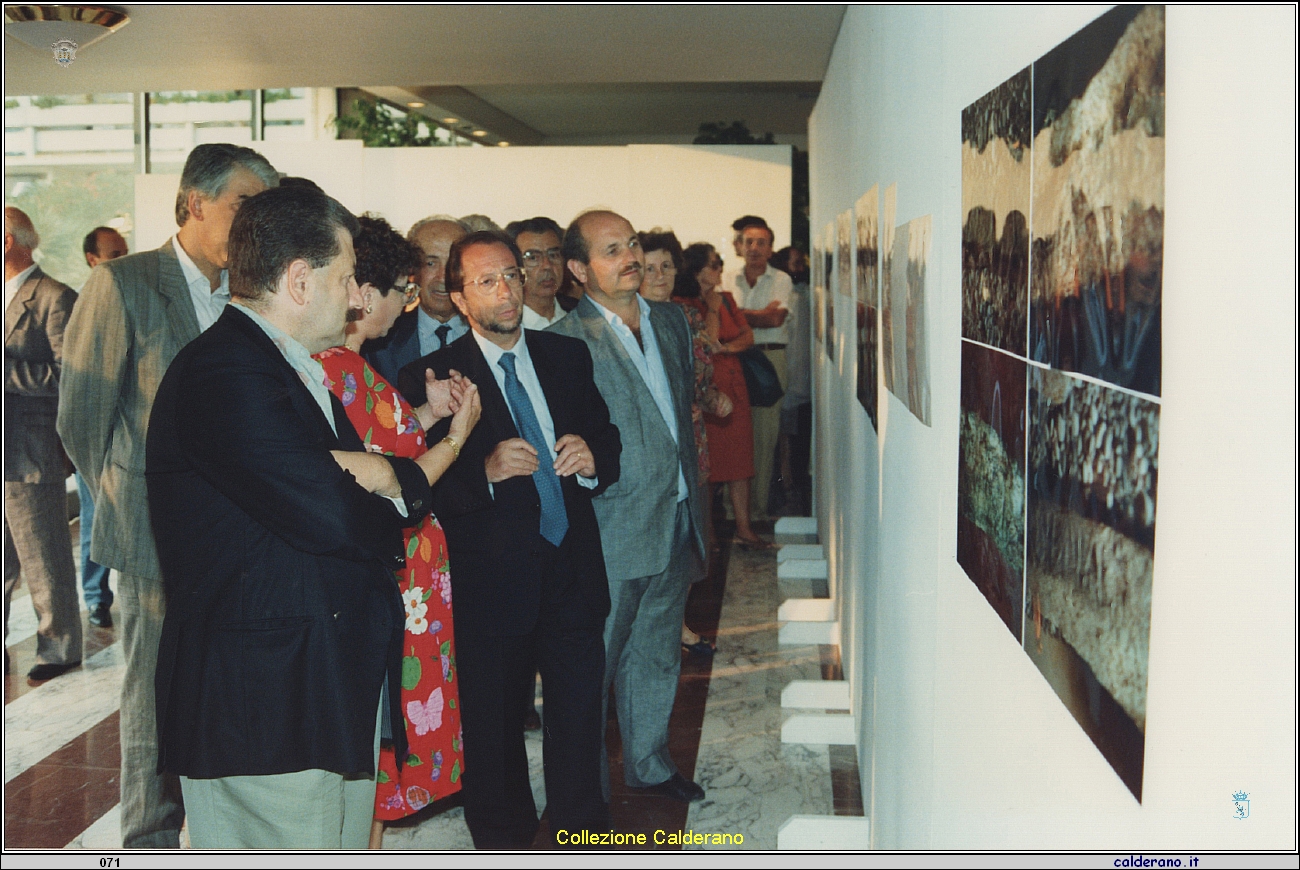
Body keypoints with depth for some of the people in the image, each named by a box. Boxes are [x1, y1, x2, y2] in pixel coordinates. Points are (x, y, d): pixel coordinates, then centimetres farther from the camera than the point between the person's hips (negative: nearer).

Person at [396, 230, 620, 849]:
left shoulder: (568, 357, 9)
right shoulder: (431, 377, -6)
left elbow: (606, 439, 13)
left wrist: (592, 459, -9)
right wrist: (485, 470, -27)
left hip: (573, 571, 3)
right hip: (493, 582, -3)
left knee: (580, 711, 12)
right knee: (494, 722, 11)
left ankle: (580, 823, 33)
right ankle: (503, 836, 32)